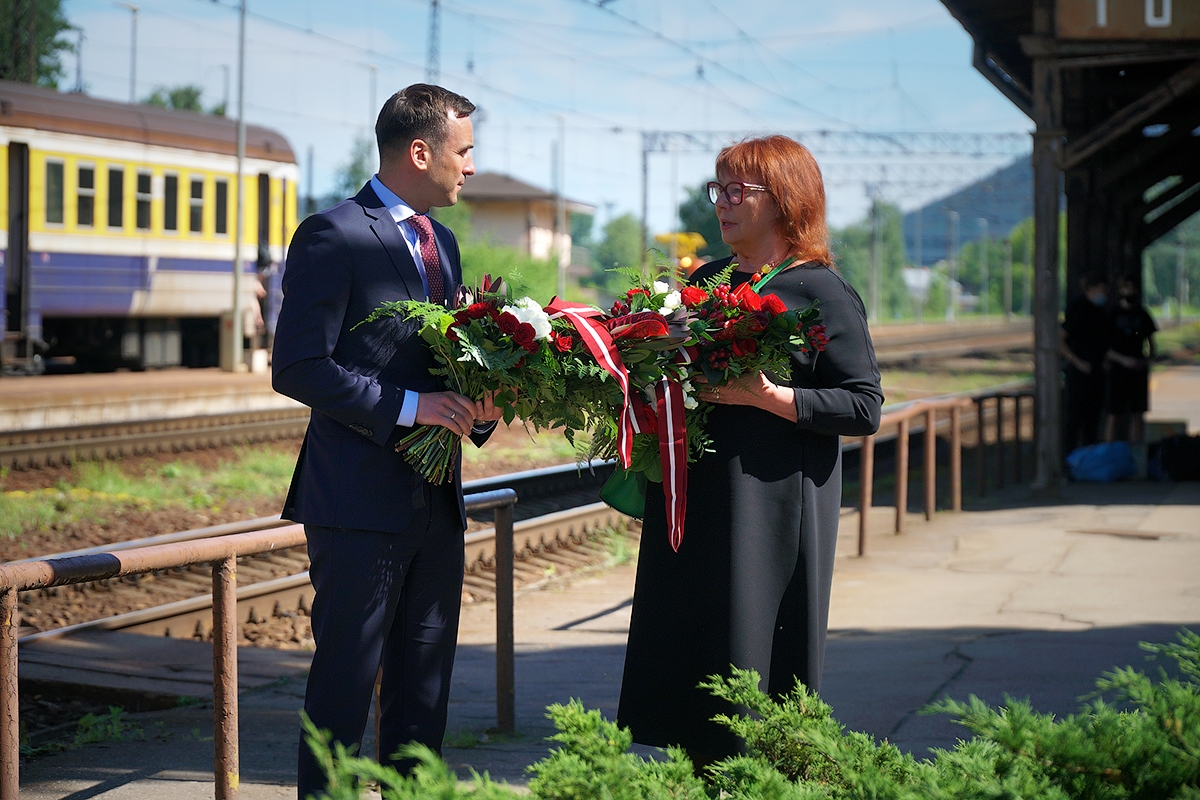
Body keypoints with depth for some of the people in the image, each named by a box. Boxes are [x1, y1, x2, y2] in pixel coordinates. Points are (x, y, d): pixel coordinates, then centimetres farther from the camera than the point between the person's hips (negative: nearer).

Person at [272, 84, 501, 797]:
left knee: (425, 691, 12)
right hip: (362, 501, -8)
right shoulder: (332, 236, -9)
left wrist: (478, 407, 2)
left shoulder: (442, 243, 18)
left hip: (436, 499, 8)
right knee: (345, 685, -3)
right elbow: (298, 368, -15)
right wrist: (409, 406, -19)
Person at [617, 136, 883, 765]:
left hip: (773, 516, -7)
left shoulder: (823, 293, -5)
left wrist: (766, 396, -19)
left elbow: (865, 409, -10)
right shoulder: (706, 281, 15)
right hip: (697, 507, 7)